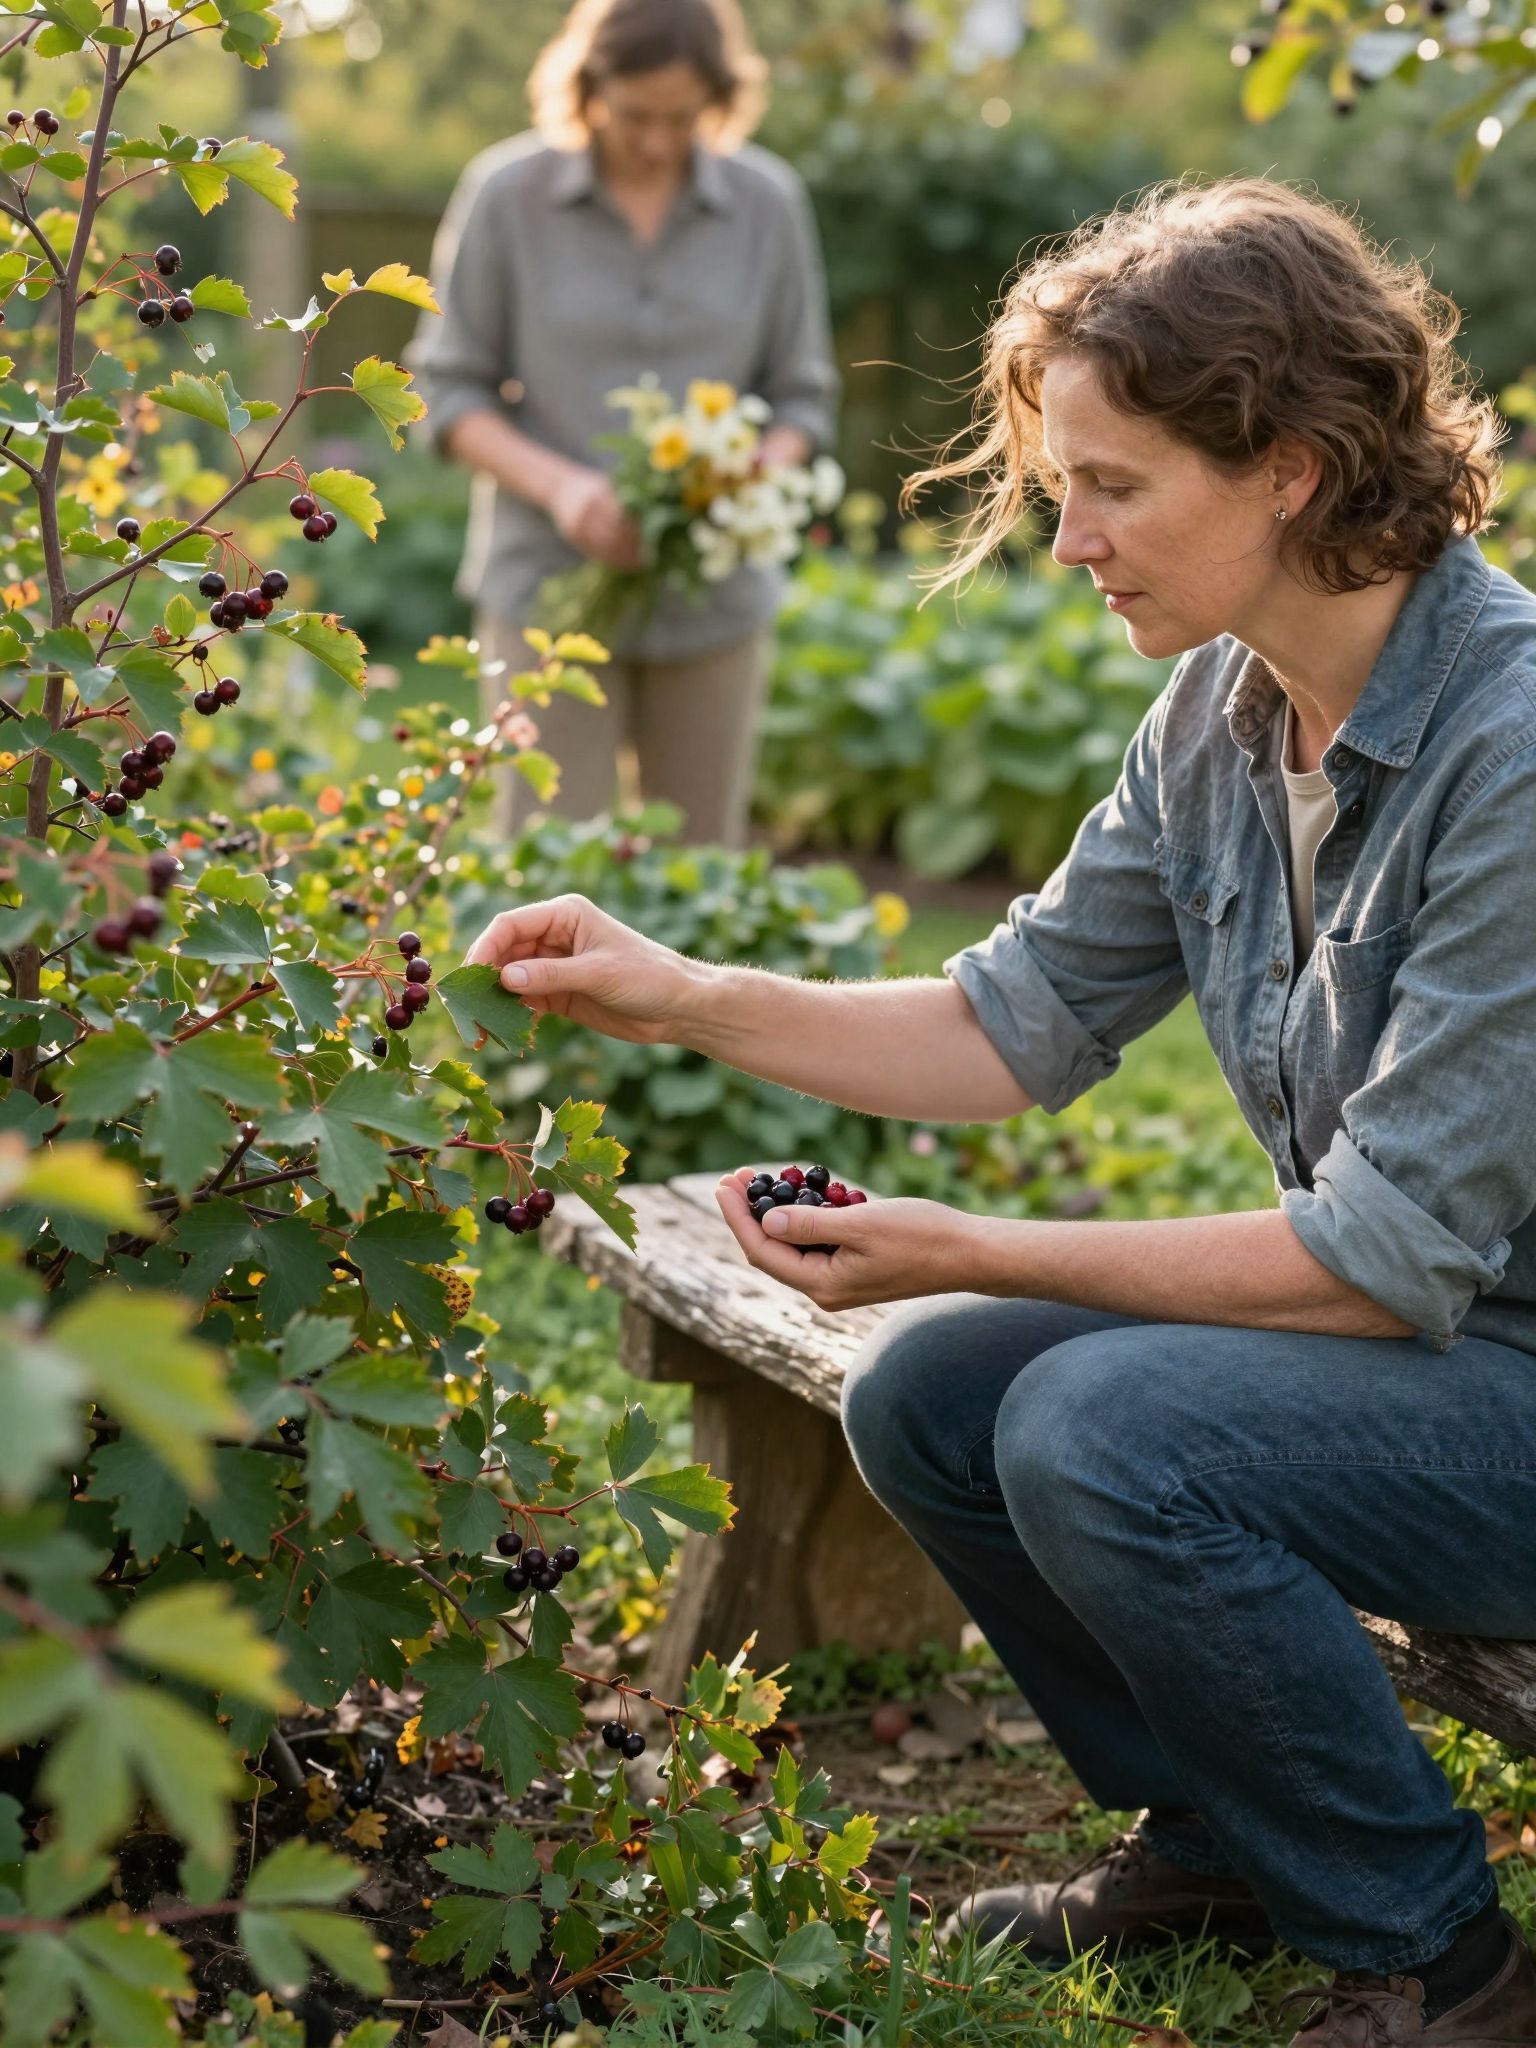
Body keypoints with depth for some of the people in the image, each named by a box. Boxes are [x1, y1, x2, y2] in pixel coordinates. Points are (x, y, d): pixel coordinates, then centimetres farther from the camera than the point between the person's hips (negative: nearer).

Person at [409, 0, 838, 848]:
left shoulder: (769, 203, 1)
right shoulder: (507, 194, -4)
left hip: (714, 594, 2)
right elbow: (449, 390, 0)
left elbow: (800, 395, 8)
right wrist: (558, 484, -18)